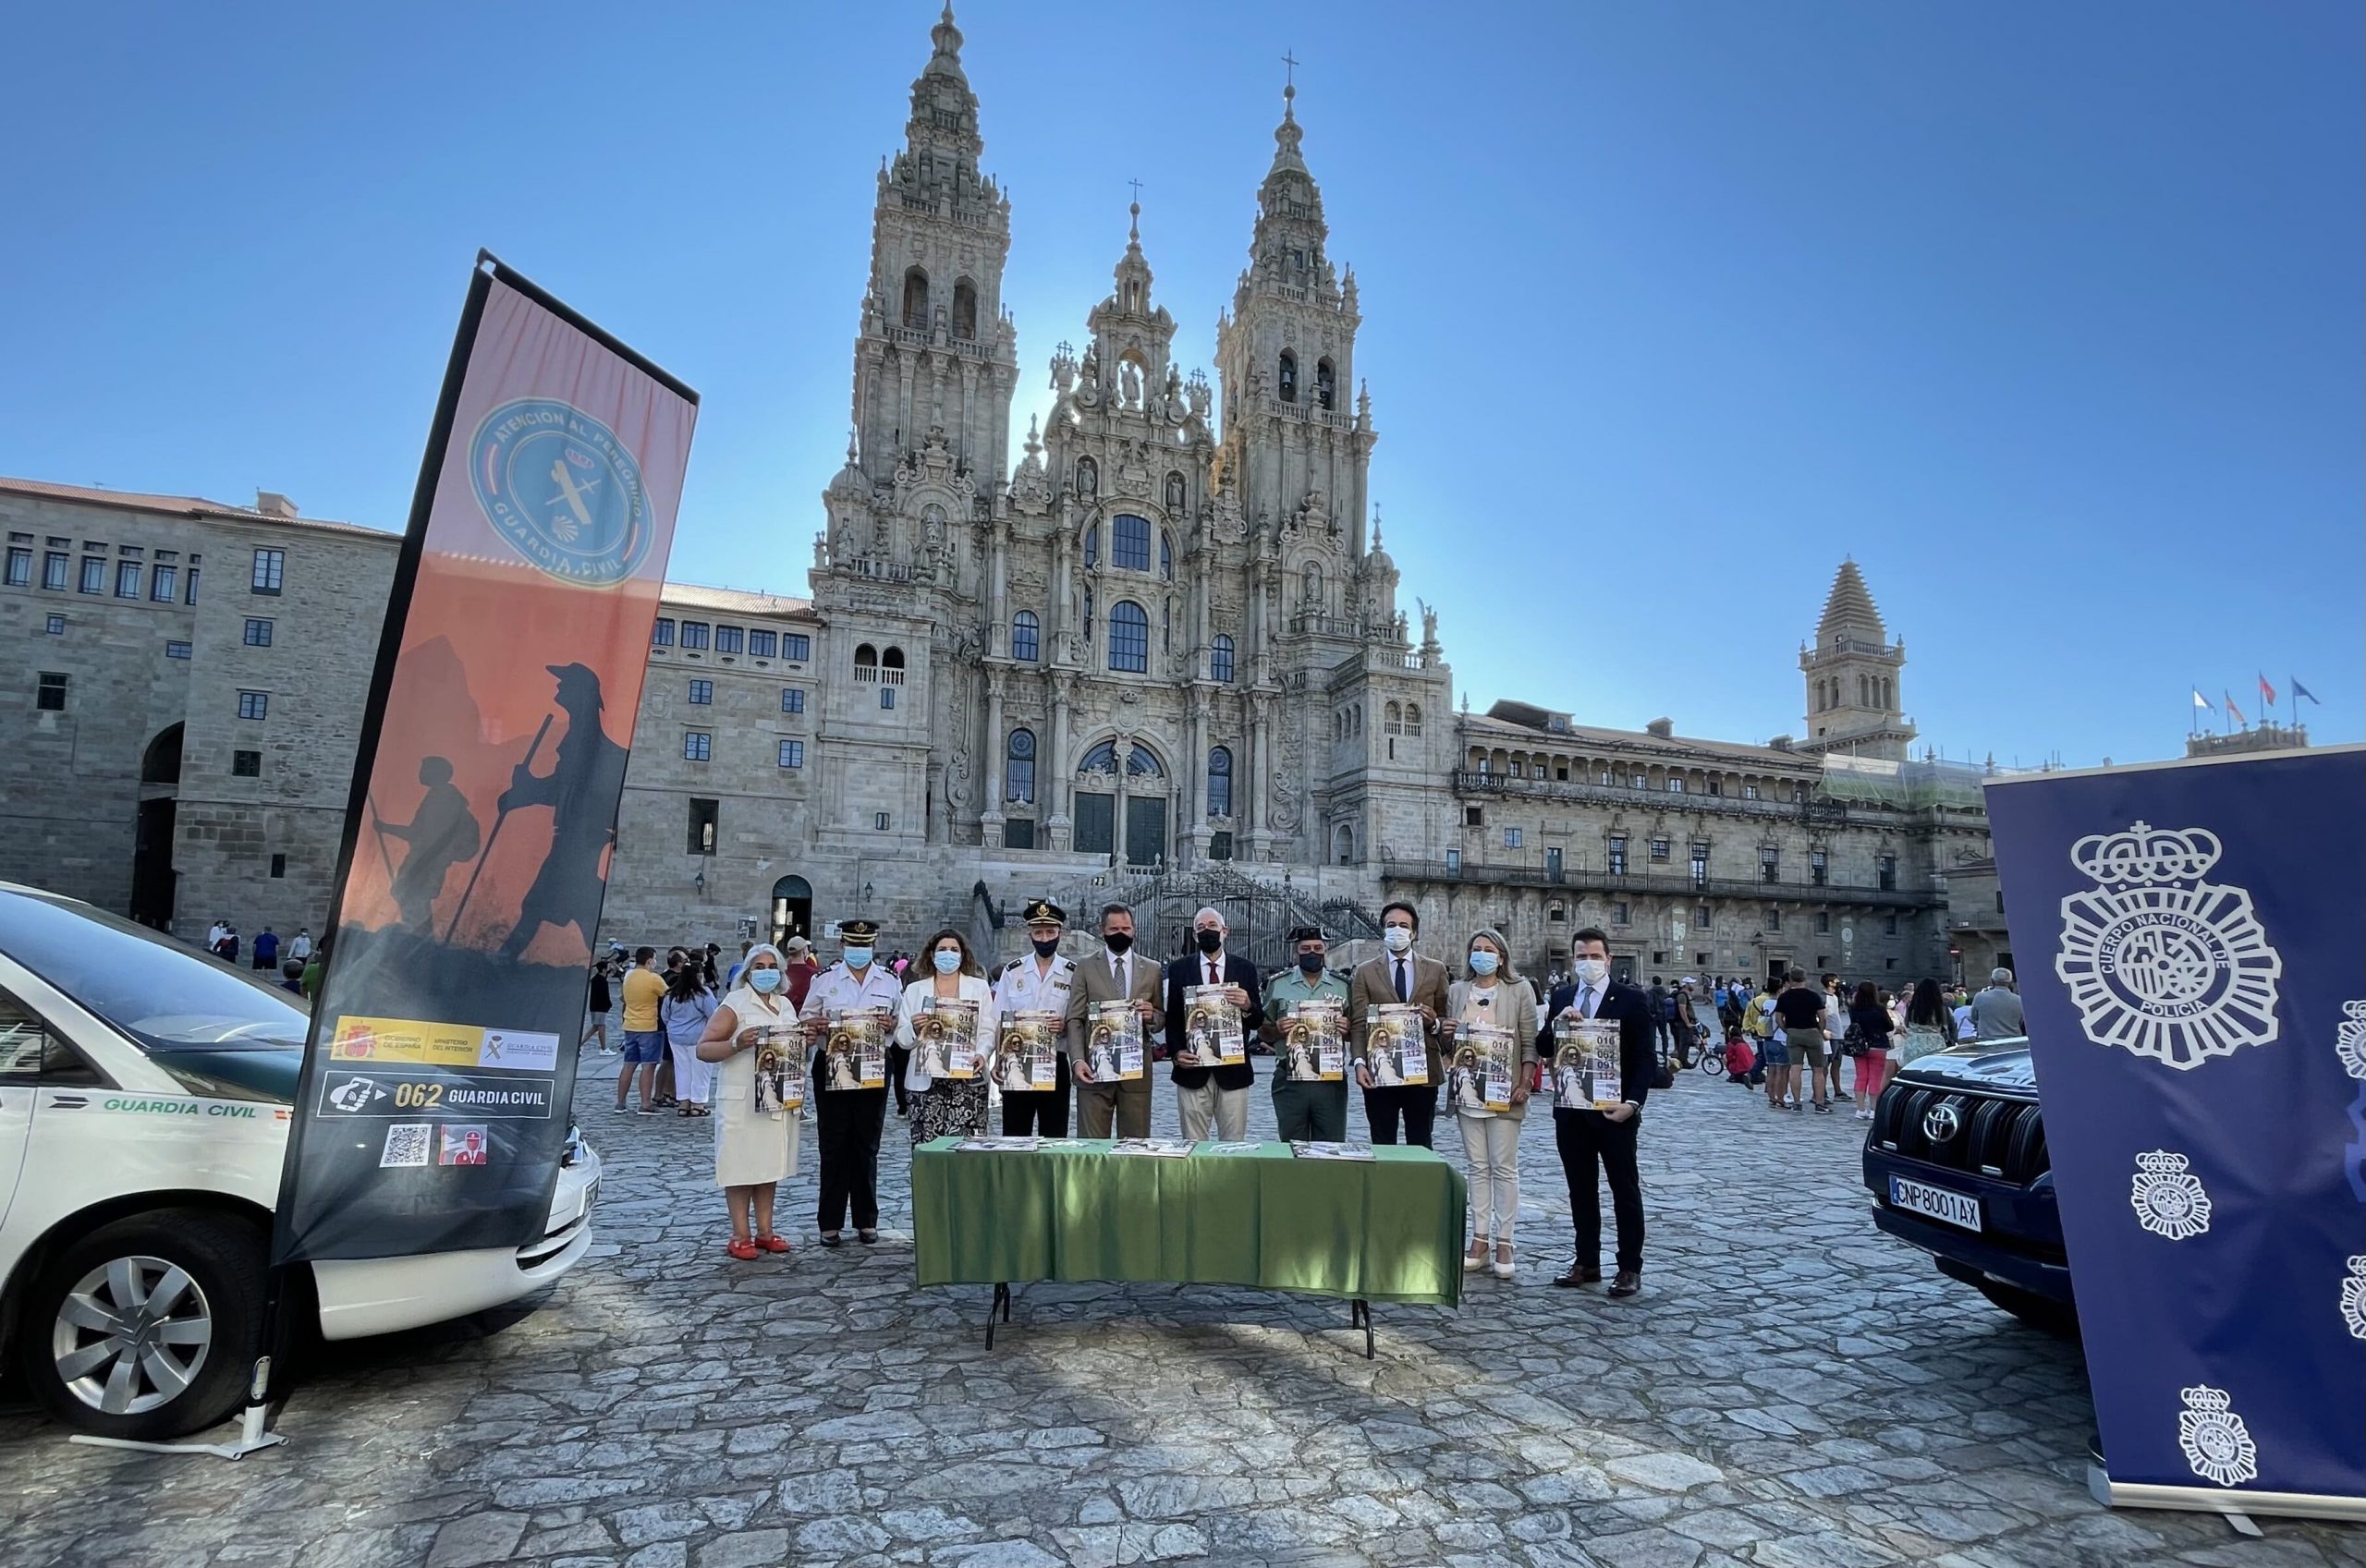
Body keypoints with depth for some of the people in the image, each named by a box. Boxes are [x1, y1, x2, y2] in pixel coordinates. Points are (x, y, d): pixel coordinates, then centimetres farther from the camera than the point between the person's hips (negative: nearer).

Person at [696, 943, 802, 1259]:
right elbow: (703, 1049, -11)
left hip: (779, 1099, 6)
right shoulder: (734, 1004, -5)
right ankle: (741, 1235, 8)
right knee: (741, 1165, -1)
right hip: (742, 1100, -6)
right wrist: (737, 1044, -26)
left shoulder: (786, 1005, 14)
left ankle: (764, 1230, 20)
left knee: (770, 1163, 11)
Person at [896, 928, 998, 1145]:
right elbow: (901, 1038, 10)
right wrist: (914, 1028, -11)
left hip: (967, 1079, -1)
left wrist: (982, 1054, -14)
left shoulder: (979, 987, 13)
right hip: (925, 1080, 1)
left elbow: (988, 1031, 5)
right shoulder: (914, 990, 15)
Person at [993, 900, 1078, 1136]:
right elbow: (999, 1020, 3)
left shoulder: (1073, 973, 0)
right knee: (1014, 1136, 5)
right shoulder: (1012, 971, 3)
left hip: (1055, 1063, 0)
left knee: (1055, 1136, 6)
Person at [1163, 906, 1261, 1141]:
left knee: (1234, 1145, 3)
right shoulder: (1179, 969, 6)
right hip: (1193, 1070, 0)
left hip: (1233, 1070, 0)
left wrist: (1248, 1006, -16)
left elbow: (1259, 1020, 5)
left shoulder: (1245, 968, 6)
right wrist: (1177, 1053, -9)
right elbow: (1172, 1018, 6)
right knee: (1193, 1146, 4)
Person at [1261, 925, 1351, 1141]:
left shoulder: (1342, 986, 7)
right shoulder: (1278, 985, 5)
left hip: (1331, 1080, 1)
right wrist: (1277, 1030, -12)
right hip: (1290, 1080, 0)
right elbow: (1264, 1032, 9)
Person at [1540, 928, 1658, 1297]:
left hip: (1614, 1112, -5)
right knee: (1581, 1190, 12)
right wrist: (1557, 1024, -12)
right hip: (1571, 1112, 5)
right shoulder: (1561, 998, 8)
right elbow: (1542, 1048, 7)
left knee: (1625, 1190, 6)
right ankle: (1587, 1262, 22)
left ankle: (1630, 1267, 15)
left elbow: (1646, 1059, -7)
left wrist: (1632, 1103, -18)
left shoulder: (1632, 1000, -5)